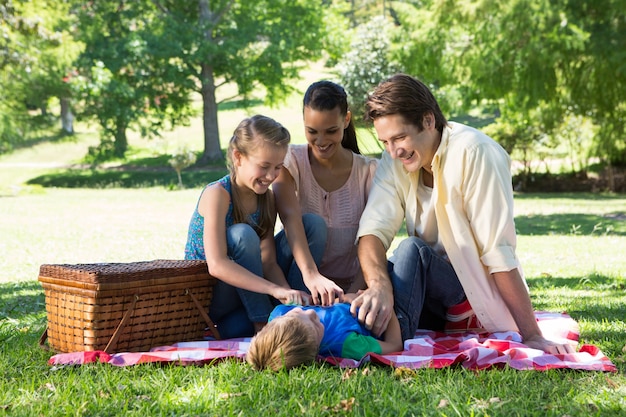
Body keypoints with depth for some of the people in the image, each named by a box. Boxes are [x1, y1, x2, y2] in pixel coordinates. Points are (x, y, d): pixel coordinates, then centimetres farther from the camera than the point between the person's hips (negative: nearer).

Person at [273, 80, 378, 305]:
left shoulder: (368, 171, -2)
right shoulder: (291, 160, -6)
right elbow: (290, 216, -25)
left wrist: (353, 293, -30)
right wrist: (311, 275, -42)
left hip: (349, 285, 1)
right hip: (299, 282, -1)